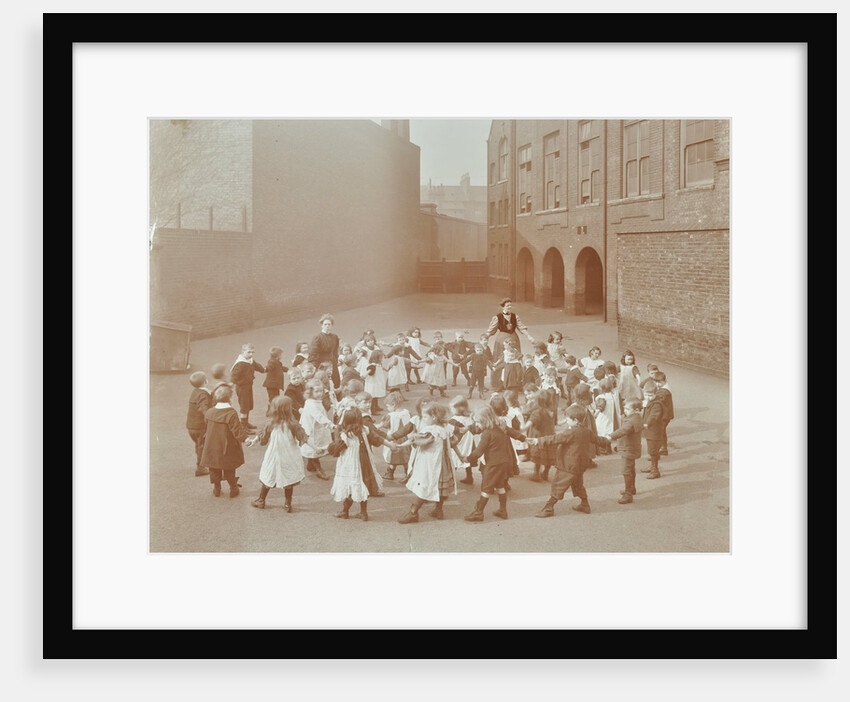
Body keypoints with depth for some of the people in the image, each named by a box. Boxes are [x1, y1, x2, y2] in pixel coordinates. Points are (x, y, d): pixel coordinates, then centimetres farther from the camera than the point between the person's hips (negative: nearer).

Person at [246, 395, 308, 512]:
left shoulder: (271, 424, -16)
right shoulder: (292, 425, -20)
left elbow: (262, 438, -1)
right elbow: (303, 438, -14)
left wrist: (252, 441, 18)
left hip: (273, 459, 1)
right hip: (288, 459, -1)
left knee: (267, 480, 20)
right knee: (288, 481, 17)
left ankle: (261, 501, 35)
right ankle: (288, 504, 26)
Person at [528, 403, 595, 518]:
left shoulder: (571, 432, -22)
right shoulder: (586, 431, 5)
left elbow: (555, 439, -26)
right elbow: (594, 439, 25)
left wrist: (539, 441, -26)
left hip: (568, 466, -9)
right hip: (580, 465, 9)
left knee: (558, 486, -4)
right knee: (578, 485, 25)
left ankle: (549, 508, -1)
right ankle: (585, 505, 33)